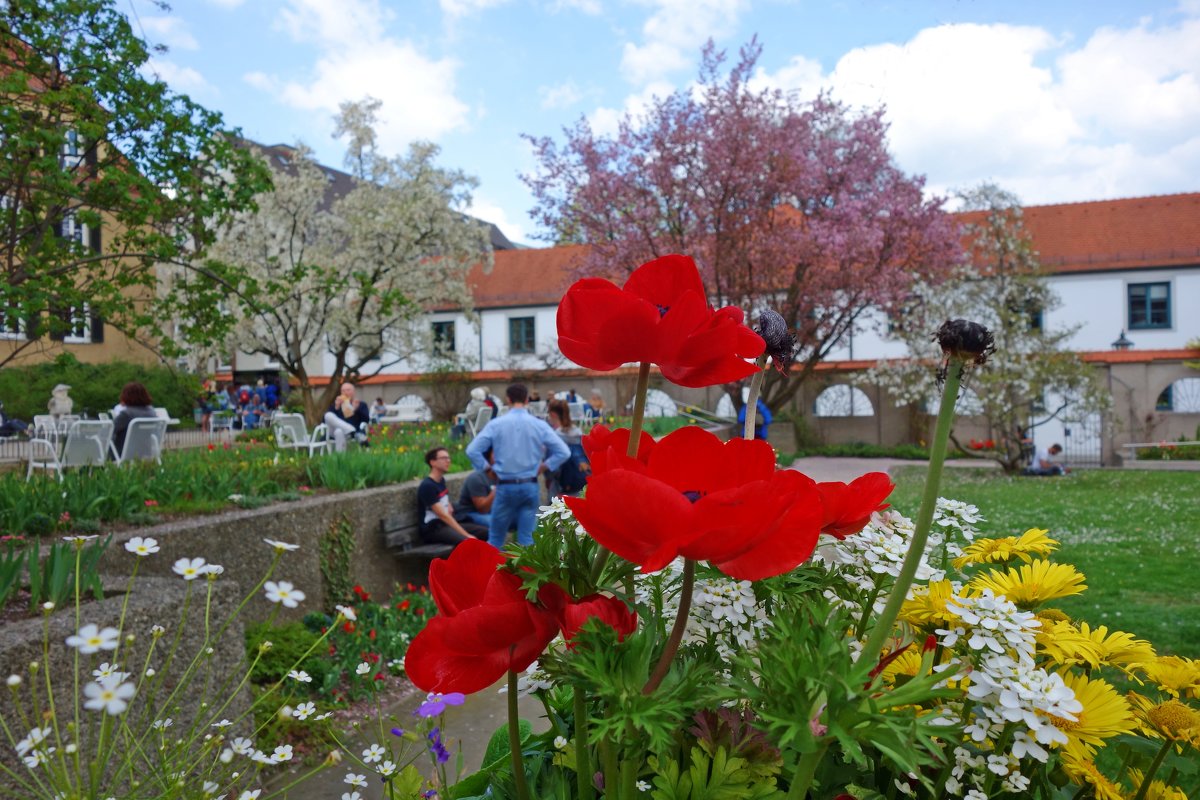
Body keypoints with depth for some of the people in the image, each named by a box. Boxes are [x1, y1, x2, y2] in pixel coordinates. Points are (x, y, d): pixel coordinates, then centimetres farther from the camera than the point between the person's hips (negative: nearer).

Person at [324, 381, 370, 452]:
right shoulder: (335, 404, 22)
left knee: (339, 432, -39)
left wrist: (357, 409, -14)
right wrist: (336, 407, -7)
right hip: (336, 430, 3)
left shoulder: (361, 405, 17)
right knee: (328, 415, -30)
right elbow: (326, 419, 6)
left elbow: (367, 420, -1)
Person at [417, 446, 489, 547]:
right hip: (432, 529, -9)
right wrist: (466, 535, -23)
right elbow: (443, 515, -20)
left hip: (447, 523, 9)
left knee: (486, 532, -6)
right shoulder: (427, 486, -14)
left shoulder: (441, 480, 14)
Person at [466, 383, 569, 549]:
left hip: (506, 487, -1)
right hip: (530, 487, 1)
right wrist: (543, 467, 5)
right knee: (526, 537, 7)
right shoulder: (539, 425, -3)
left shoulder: (496, 424, -5)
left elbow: (472, 450, -10)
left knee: (495, 537, 11)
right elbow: (563, 452, -5)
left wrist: (487, 469, 3)